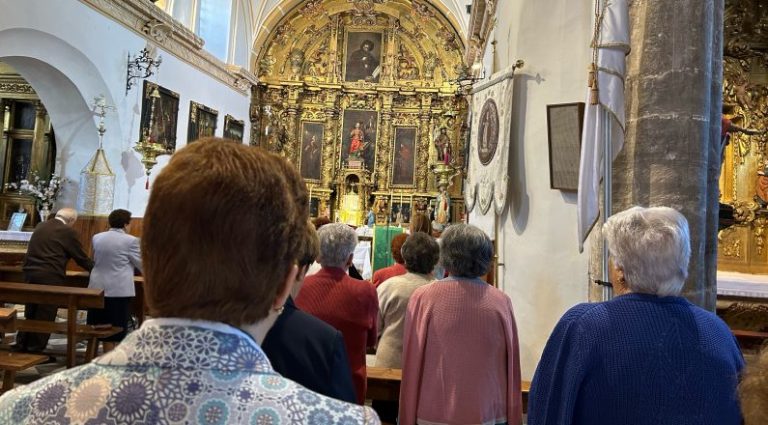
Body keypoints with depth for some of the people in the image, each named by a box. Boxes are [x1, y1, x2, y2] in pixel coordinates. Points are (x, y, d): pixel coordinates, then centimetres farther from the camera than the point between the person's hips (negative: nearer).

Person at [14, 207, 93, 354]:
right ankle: (35, 350, 7)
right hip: (50, 276, -7)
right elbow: (81, 257, -2)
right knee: (45, 316, 2)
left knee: (30, 313, 18)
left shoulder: (40, 226, 15)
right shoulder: (68, 231, -7)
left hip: (30, 272, 7)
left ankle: (21, 345, 23)